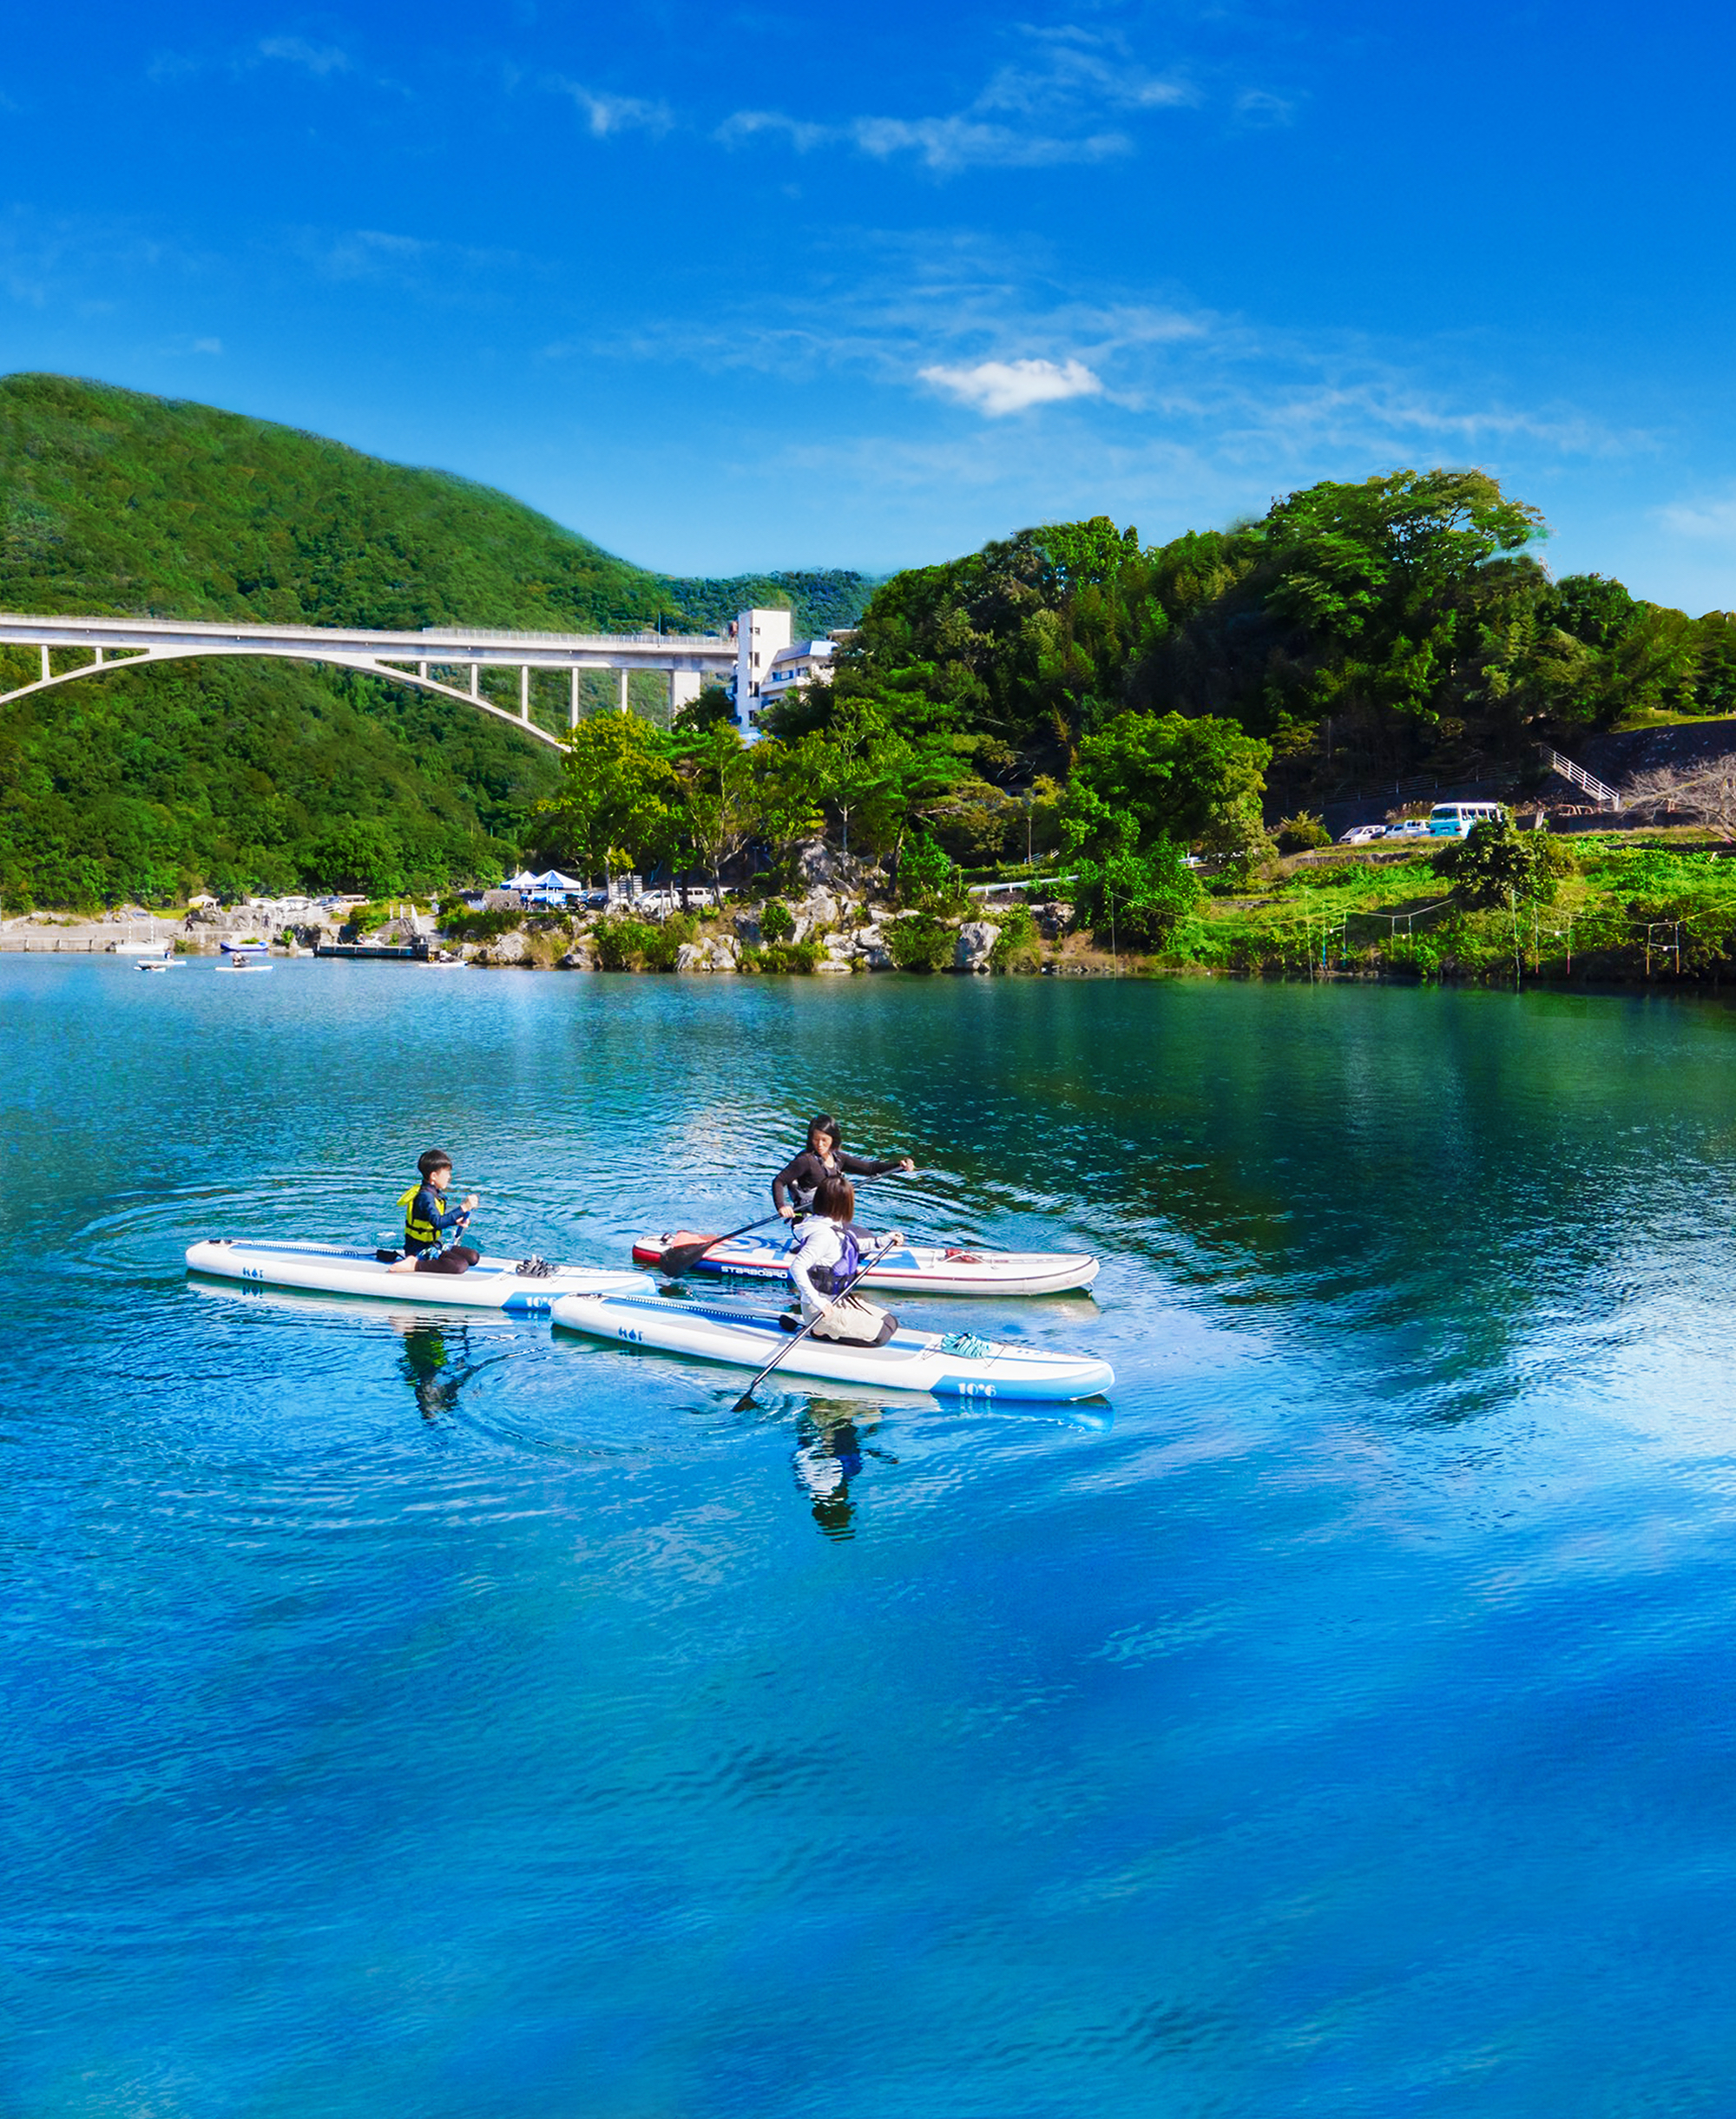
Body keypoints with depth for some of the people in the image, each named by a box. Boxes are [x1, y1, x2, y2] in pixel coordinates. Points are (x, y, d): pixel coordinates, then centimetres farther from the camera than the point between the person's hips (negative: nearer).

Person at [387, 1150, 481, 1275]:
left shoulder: (436, 1193, 9)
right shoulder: (425, 1196, -22)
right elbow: (437, 1222, -36)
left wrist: (456, 1221, 5)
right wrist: (463, 1208, -37)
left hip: (435, 1244, 10)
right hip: (420, 1249, -10)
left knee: (473, 1256, 6)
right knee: (461, 1265, -28)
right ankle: (414, 1265, -21)